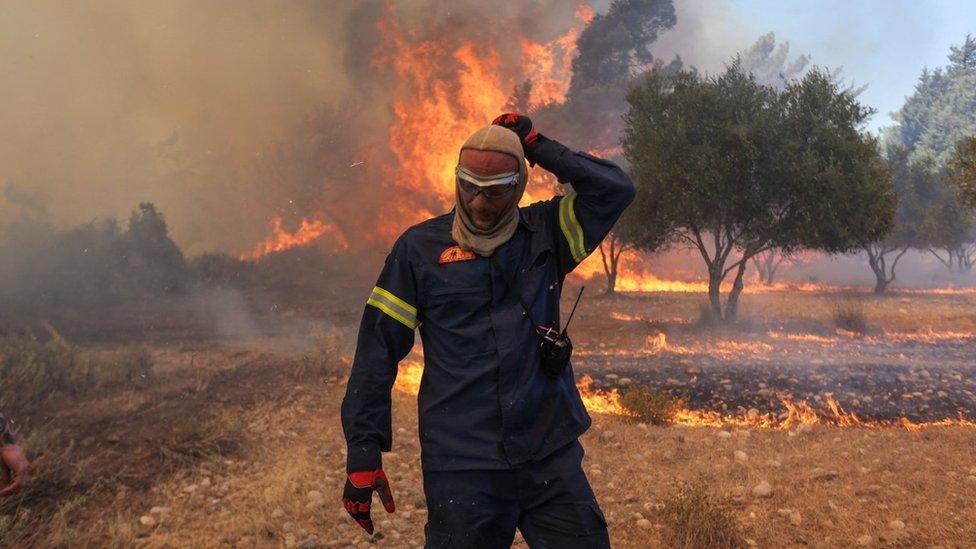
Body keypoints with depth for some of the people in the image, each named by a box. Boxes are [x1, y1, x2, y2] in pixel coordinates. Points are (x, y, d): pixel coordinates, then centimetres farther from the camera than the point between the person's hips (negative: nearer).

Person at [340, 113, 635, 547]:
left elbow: (616, 190, -4)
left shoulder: (545, 234, 6)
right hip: (460, 467, -2)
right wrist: (364, 453, -6)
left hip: (551, 456, 2)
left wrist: (537, 145, -4)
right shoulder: (420, 248, 0)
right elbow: (378, 350, -2)